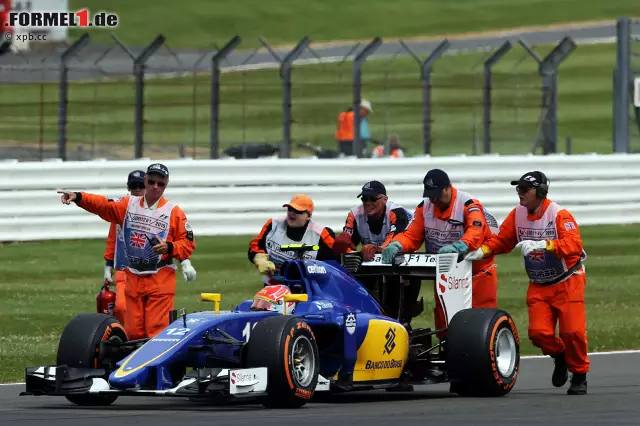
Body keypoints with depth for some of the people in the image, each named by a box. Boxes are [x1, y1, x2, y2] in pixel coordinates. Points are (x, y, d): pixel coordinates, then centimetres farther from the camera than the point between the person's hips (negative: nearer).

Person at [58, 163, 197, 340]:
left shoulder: (174, 212, 1)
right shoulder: (128, 205, 10)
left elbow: (188, 242, 1)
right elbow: (103, 205, -1)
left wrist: (169, 248, -18)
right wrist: (78, 197, -16)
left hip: (160, 281, -4)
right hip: (132, 279, 4)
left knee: (157, 332, -9)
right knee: (132, 332, 5)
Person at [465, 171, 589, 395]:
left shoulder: (559, 215, -19)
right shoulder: (518, 214, -1)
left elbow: (574, 245, -33)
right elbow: (502, 240, 6)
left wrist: (541, 244, -45)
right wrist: (482, 251, -13)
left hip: (567, 282, -5)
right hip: (538, 286, 5)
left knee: (573, 331, -11)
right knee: (539, 332, -9)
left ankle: (579, 375, 12)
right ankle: (559, 355, 23)